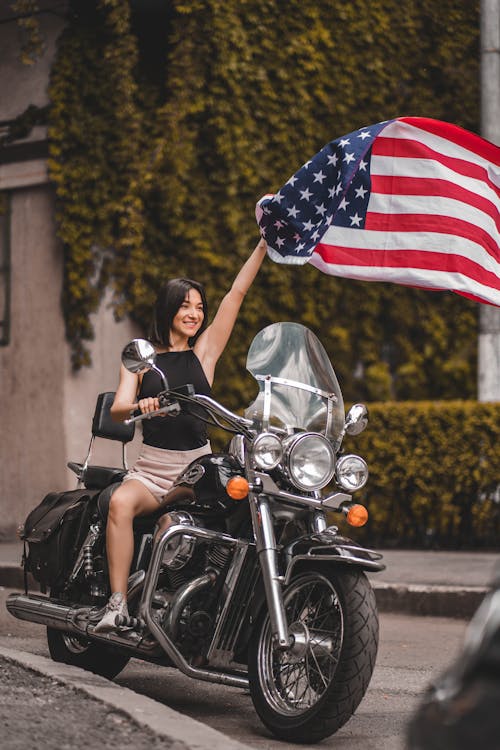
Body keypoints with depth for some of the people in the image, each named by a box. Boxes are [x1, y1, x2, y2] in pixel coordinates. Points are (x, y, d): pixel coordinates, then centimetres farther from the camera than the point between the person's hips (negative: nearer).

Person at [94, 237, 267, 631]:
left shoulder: (205, 350, 10)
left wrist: (264, 244, 0)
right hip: (151, 466, -1)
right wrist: (139, 406, -25)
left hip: (197, 466, 1)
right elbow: (118, 409, -2)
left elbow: (236, 294, 5)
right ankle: (117, 603, -31)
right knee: (120, 503, -31)